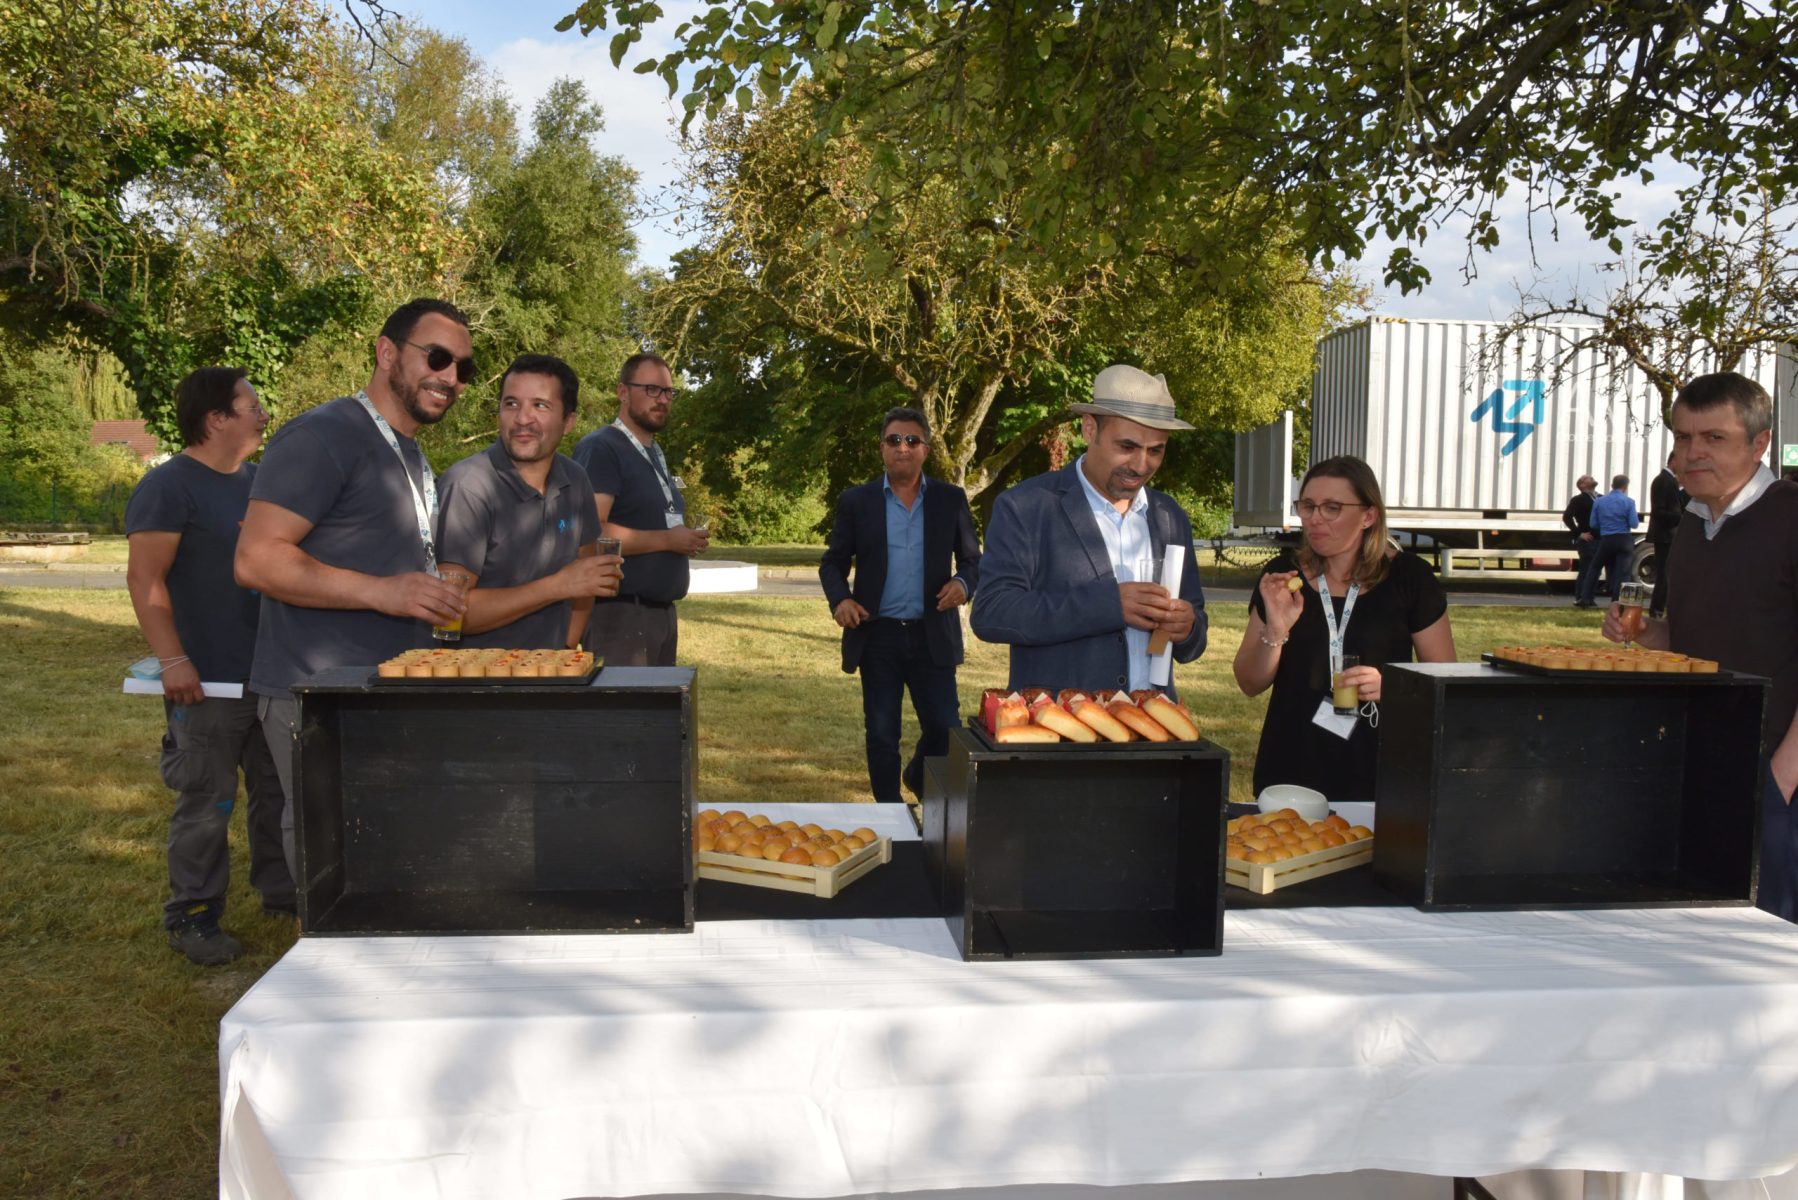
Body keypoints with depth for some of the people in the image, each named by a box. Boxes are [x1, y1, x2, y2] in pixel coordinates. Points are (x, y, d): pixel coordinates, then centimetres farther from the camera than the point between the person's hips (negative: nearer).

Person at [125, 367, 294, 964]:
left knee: (280, 790, 15)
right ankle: (192, 920, 11)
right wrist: (173, 660, -23)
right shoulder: (168, 486, -10)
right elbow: (145, 580, -16)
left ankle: (281, 891, 28)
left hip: (273, 673, 8)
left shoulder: (258, 481, 13)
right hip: (208, 681, -7)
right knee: (207, 802, -1)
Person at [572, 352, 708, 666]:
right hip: (619, 612, -9)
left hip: (662, 611, 10)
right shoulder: (601, 449, -12)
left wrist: (686, 537, 10)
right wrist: (667, 540, -18)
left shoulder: (656, 456, 18)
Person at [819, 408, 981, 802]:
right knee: (881, 735, 6)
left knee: (945, 729, 3)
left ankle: (919, 777, 35)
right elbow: (832, 563, 7)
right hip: (877, 636, 0)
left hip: (932, 636, 1)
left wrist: (963, 583, -13)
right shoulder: (856, 501, 3)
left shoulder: (951, 499, 4)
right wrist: (840, 599, -13)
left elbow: (972, 559, 10)